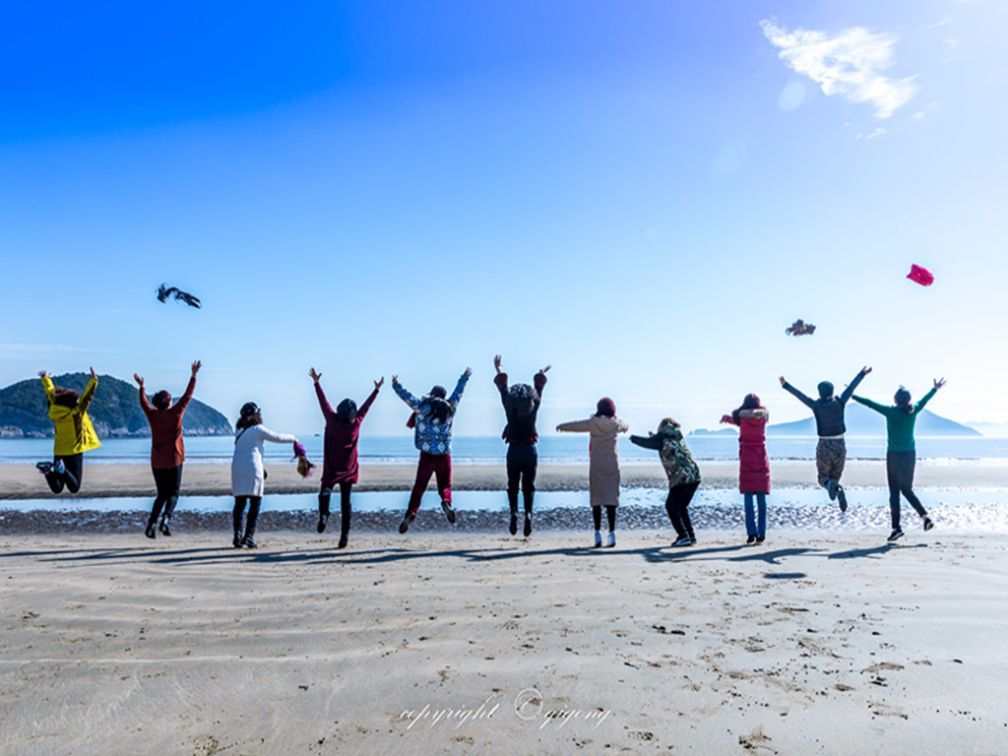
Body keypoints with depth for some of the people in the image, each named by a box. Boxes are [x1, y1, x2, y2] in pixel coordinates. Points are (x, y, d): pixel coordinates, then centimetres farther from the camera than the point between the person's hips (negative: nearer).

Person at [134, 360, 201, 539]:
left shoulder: (152, 415, 0)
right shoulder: (175, 413, -8)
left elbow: (143, 403, 19)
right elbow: (187, 395, -3)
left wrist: (141, 386, 33)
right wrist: (193, 375, 3)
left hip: (157, 462, 4)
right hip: (174, 460, -4)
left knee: (162, 494, 15)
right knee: (173, 493, 4)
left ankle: (152, 524, 4)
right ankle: (166, 519, -20)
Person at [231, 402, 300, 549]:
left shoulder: (239, 430, 18)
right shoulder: (258, 429, 2)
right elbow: (277, 437, 6)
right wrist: (292, 438, 22)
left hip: (237, 468, 5)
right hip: (252, 468, -5)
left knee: (239, 502, 7)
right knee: (255, 501, 0)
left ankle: (237, 536, 0)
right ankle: (249, 536, -7)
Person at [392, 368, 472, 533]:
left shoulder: (422, 407, -2)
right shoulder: (449, 408, 4)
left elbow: (407, 396, 7)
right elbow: (458, 393, 19)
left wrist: (395, 385, 23)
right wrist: (465, 377, 34)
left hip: (426, 456, -1)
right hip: (444, 456, 1)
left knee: (419, 487, 6)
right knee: (445, 485, 11)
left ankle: (411, 513, -9)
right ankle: (446, 502, -19)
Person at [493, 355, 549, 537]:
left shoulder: (509, 405, -3)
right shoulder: (534, 405, -2)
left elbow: (503, 387, 11)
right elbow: (538, 388, 16)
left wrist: (498, 370, 26)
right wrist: (541, 375, 34)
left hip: (514, 450, 0)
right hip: (530, 450, 1)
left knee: (513, 485, 9)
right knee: (528, 486, 8)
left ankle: (514, 512, -11)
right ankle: (528, 514, -10)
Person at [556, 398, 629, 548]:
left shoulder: (593, 422, -4)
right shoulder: (616, 423, 4)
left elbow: (576, 425, 9)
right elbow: (625, 426, 27)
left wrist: (561, 426, 28)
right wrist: (626, 427, 52)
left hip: (596, 464, -2)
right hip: (612, 464, 2)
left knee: (596, 499, 2)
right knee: (611, 498, 1)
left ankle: (598, 533, -3)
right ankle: (612, 533, -4)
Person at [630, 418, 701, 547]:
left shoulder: (663, 438, 1)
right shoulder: (678, 437, 21)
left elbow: (647, 442, 0)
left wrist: (633, 438, 18)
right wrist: (654, 437, 36)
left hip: (682, 478, -8)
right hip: (694, 476, 8)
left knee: (671, 506, 0)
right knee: (681, 506, 18)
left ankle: (683, 537, -7)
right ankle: (690, 536, 18)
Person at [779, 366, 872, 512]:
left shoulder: (816, 406, -8)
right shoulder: (839, 403, -4)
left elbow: (799, 395, -2)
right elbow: (851, 387, 6)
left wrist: (785, 385, 9)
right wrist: (862, 374, 16)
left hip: (824, 446, -2)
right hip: (840, 446, 2)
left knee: (823, 478, 14)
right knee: (835, 478, 15)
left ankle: (829, 484, -23)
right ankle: (838, 489, -19)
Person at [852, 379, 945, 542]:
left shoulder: (891, 412, -12)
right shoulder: (913, 411, 1)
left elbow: (870, 403, -5)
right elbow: (924, 400, 19)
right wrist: (935, 389, 36)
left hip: (894, 455, -4)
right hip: (910, 455, 5)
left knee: (894, 492, 1)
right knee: (907, 490, 19)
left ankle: (896, 527, 1)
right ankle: (925, 516, 6)